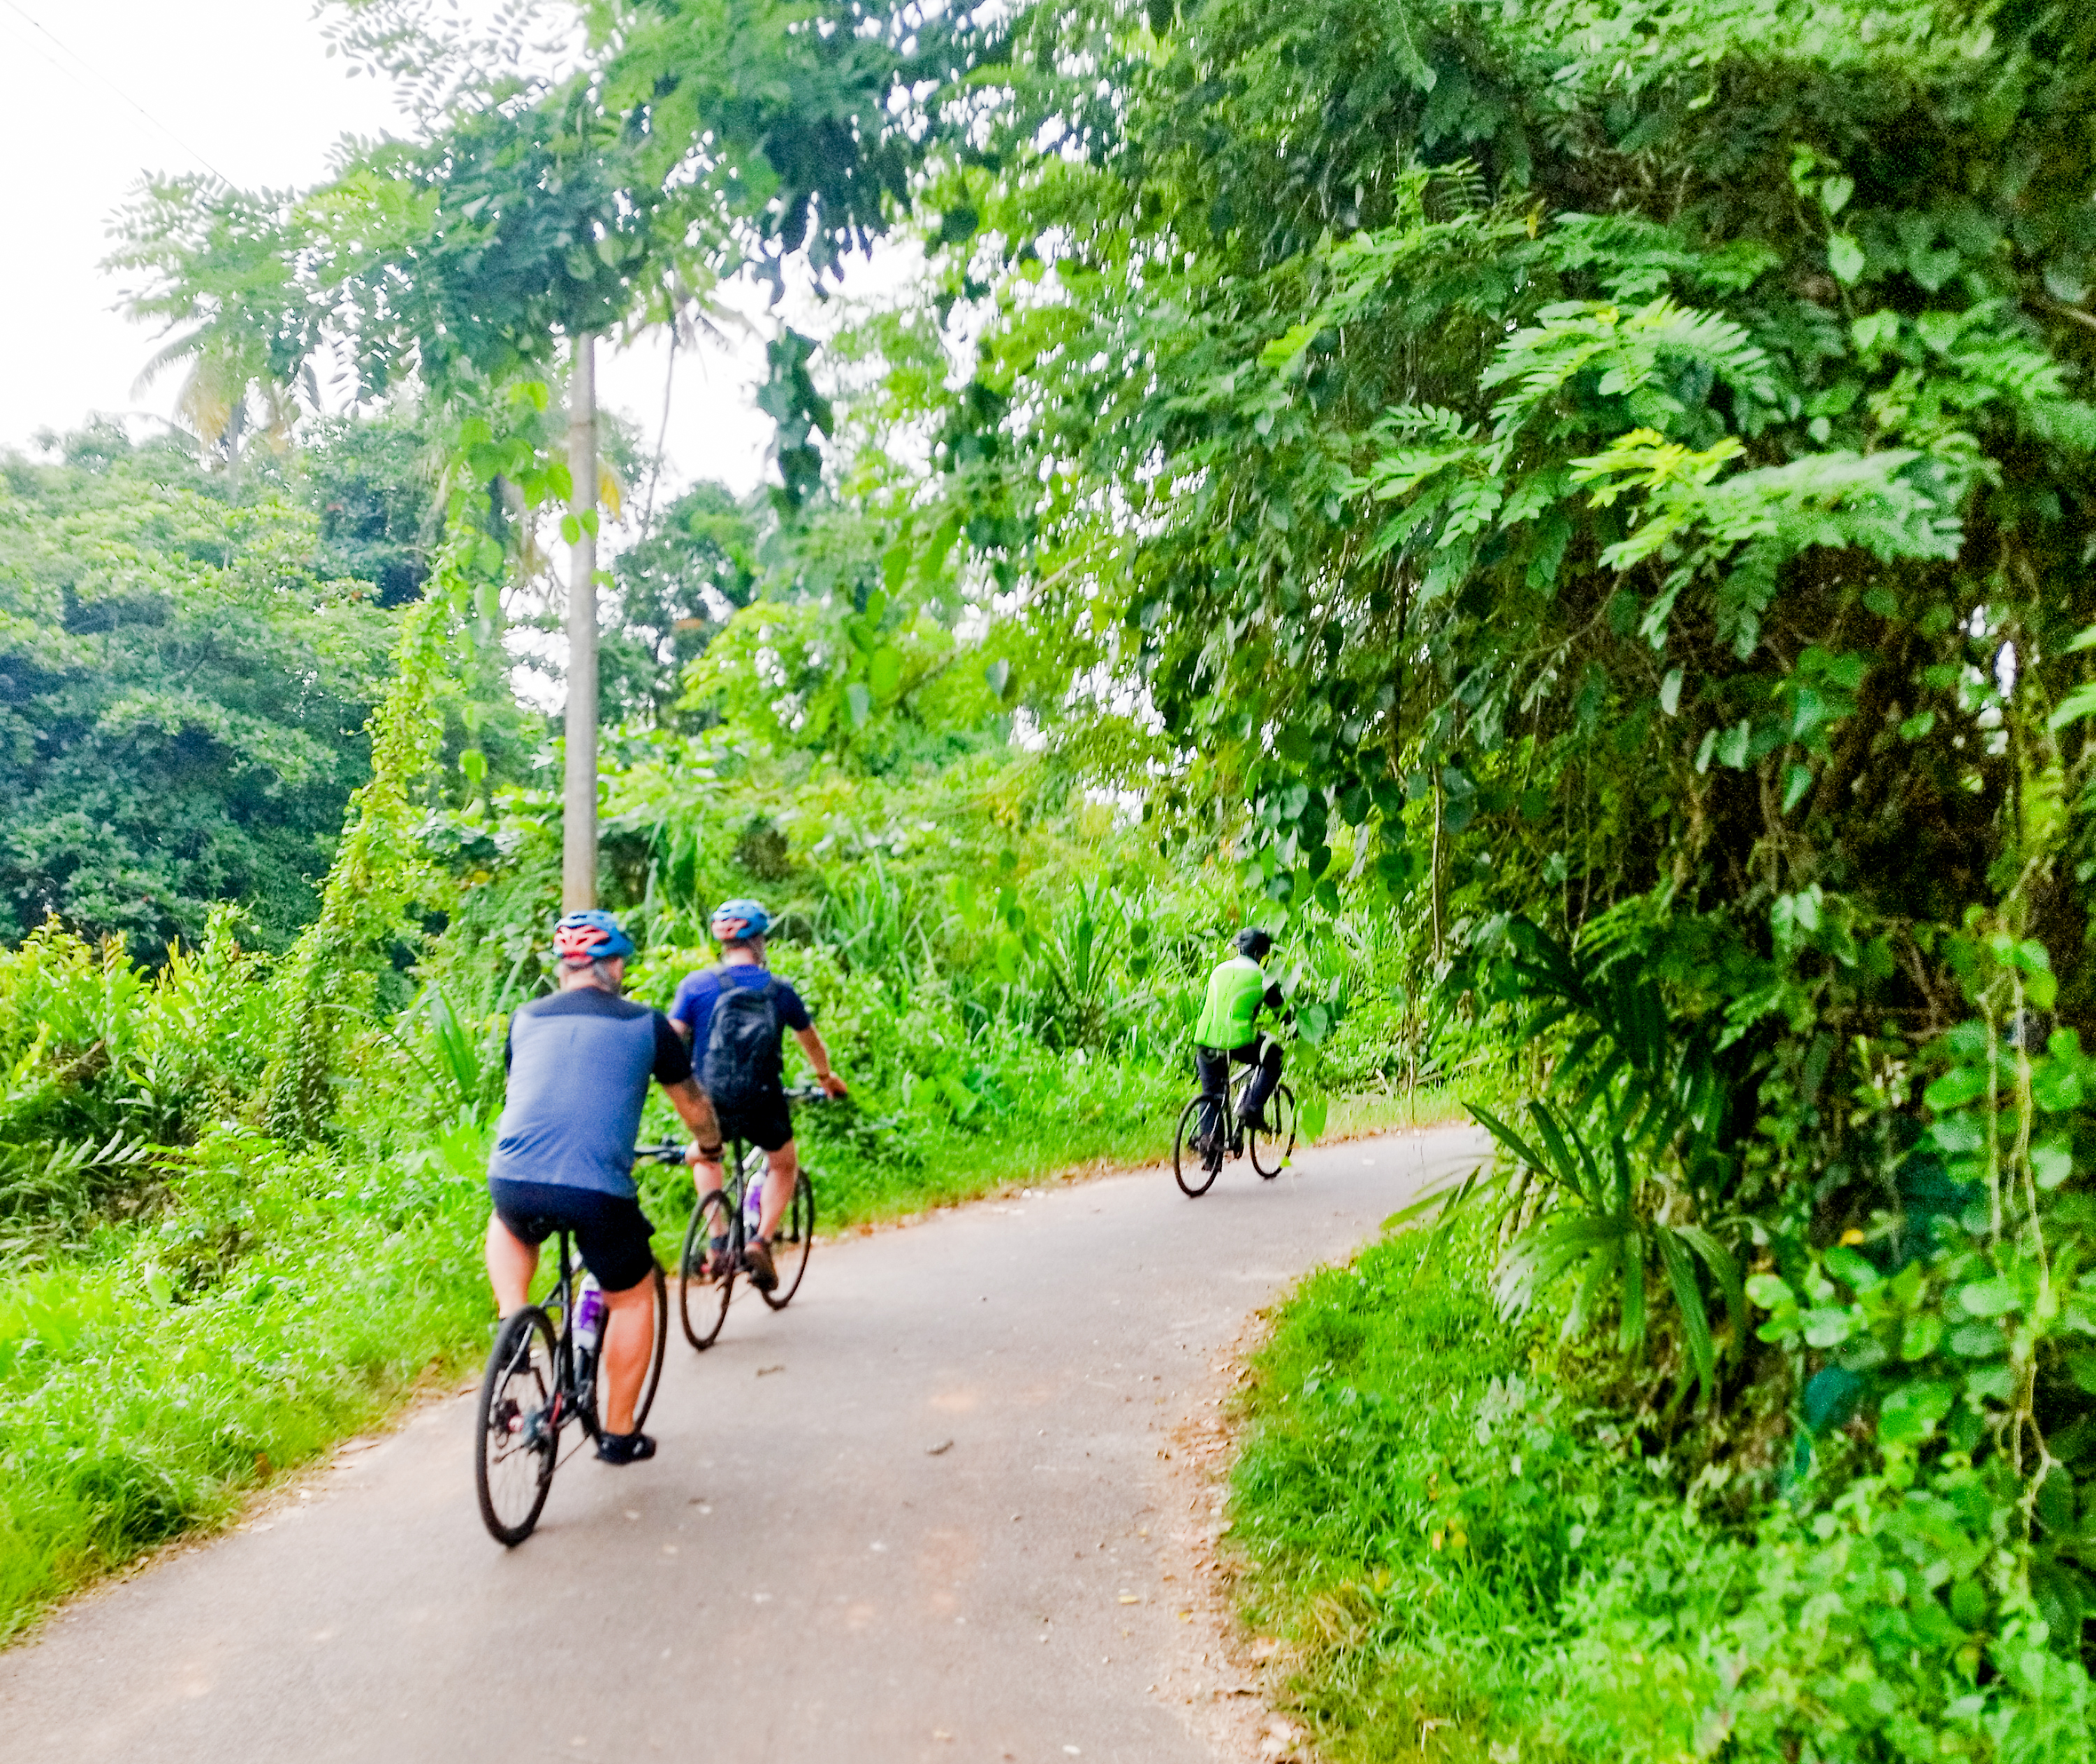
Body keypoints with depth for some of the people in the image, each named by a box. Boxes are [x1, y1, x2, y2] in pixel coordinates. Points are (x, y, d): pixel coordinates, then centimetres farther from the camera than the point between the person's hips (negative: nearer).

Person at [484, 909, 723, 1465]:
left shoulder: (527, 1018, 19)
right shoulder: (645, 1023, 11)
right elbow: (692, 1102, 24)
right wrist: (708, 1147, 45)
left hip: (513, 1180, 3)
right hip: (598, 1189, -3)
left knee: (509, 1228, 39)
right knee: (633, 1296, 22)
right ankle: (619, 1433, 26)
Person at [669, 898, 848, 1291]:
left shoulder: (697, 985, -4)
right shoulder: (779, 990, 1)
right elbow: (811, 1041, 17)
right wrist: (826, 1076, 37)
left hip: (712, 1104, 1)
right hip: (763, 1107, 0)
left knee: (706, 1156, 33)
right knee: (784, 1165, 28)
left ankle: (718, 1239, 20)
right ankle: (761, 1241, 10)